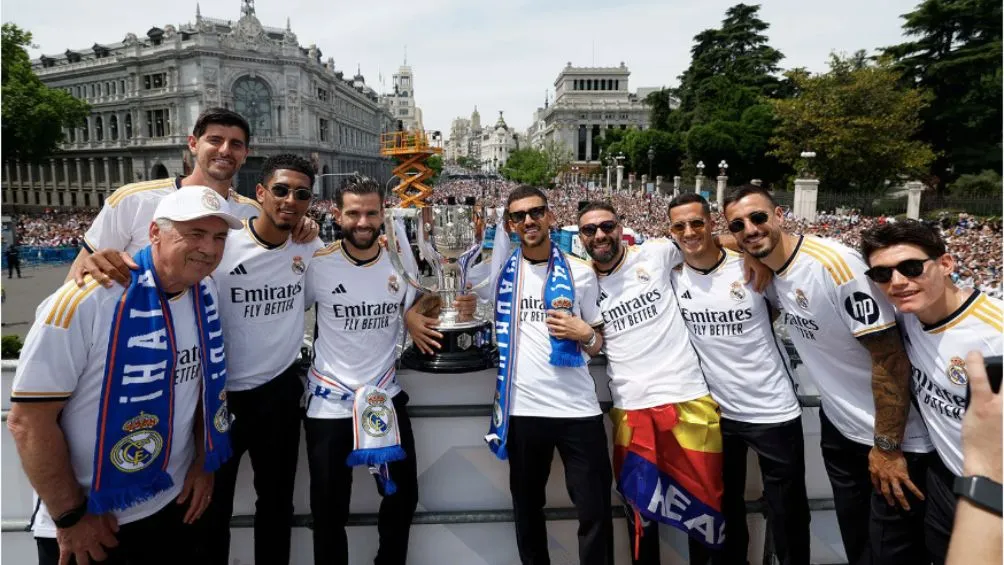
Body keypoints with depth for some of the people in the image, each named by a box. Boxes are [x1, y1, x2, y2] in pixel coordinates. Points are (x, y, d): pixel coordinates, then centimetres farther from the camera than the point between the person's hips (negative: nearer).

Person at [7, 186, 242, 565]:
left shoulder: (207, 294, -5)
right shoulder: (86, 300, -24)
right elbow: (27, 419, -19)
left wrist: (203, 461, 4)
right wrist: (70, 516, -13)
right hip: (84, 517, -5)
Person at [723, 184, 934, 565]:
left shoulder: (834, 263, -25)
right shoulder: (767, 270, -4)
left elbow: (890, 357, -23)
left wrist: (887, 446, -18)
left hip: (894, 433, -6)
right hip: (837, 425, 7)